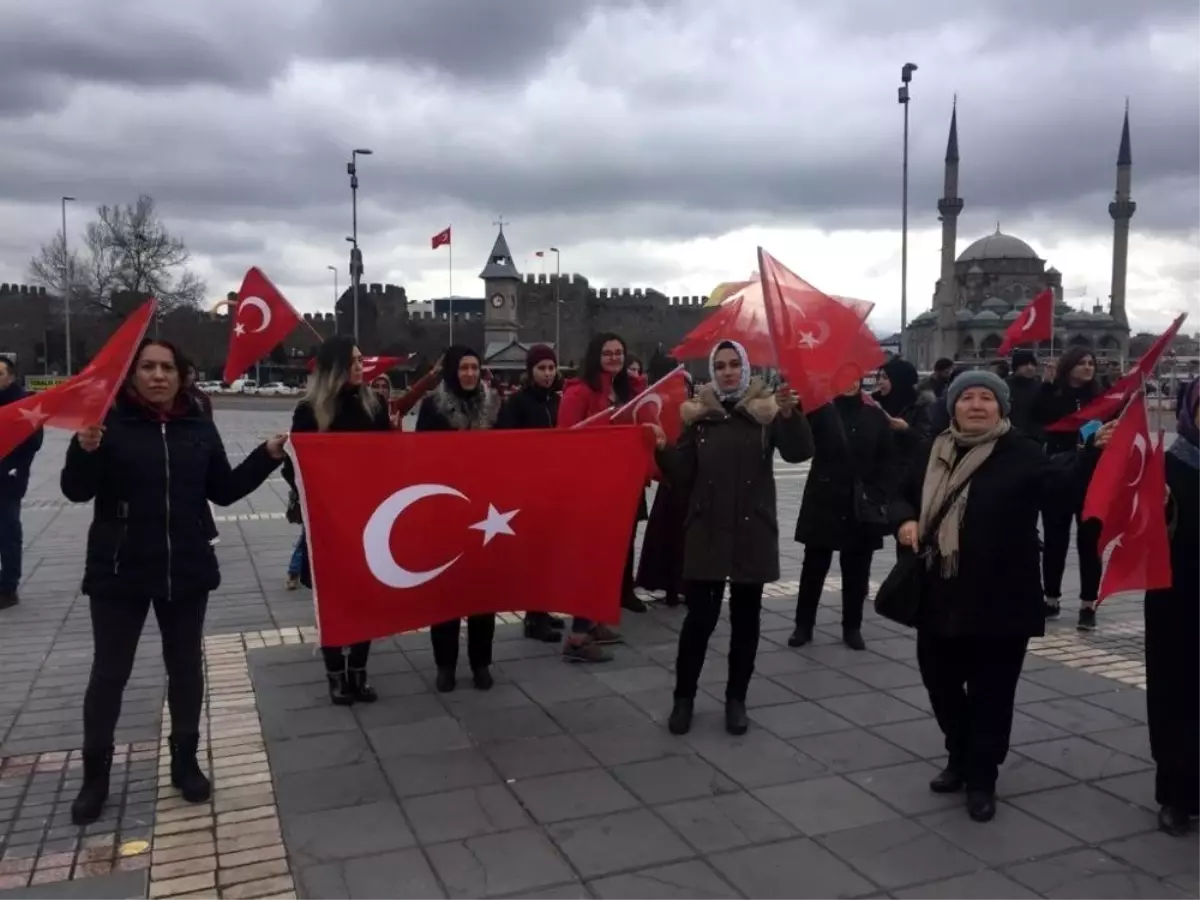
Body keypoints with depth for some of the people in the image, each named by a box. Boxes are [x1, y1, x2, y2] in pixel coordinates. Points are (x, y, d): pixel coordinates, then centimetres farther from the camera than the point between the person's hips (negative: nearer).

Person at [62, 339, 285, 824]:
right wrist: (85, 449, -31)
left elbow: (223, 491, 8)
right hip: (119, 572, -3)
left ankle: (185, 762, 28)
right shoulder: (109, 422, -8)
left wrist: (268, 456, -2)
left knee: (186, 665, 12)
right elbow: (76, 491, -12)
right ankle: (95, 775, 23)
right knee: (110, 671, 6)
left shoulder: (199, 428, 3)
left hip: (186, 570, 3)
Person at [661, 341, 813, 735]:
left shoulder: (767, 409, -1)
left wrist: (790, 414, -32)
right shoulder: (697, 413, 3)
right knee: (700, 616, 0)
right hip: (706, 531, 0)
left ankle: (736, 699, 23)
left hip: (753, 531, 0)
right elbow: (683, 477, 2)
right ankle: (683, 697, 16)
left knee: (745, 618, 9)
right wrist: (664, 450, -17)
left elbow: (799, 452, -15)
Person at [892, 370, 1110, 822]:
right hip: (940, 596, 5)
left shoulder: (1019, 453, -8)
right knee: (939, 679, 16)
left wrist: (1092, 450, -45)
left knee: (990, 691, 5)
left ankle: (982, 778, 23)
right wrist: (906, 519, -5)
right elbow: (903, 494, 17)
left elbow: (1056, 475, -26)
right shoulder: (937, 452, 7)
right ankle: (960, 758, 40)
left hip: (998, 600, -5)